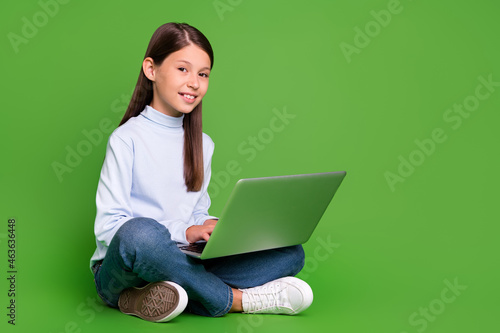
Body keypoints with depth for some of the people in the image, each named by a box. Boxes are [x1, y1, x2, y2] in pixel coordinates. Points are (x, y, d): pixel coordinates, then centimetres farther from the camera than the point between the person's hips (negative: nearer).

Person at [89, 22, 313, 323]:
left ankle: (152, 298, -25)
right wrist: (183, 231, -22)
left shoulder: (202, 144, 13)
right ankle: (234, 299, -20)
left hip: (181, 264, 6)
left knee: (290, 252, -9)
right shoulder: (127, 139, -6)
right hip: (120, 271, -6)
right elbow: (107, 226, -14)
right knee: (140, 233, -42)